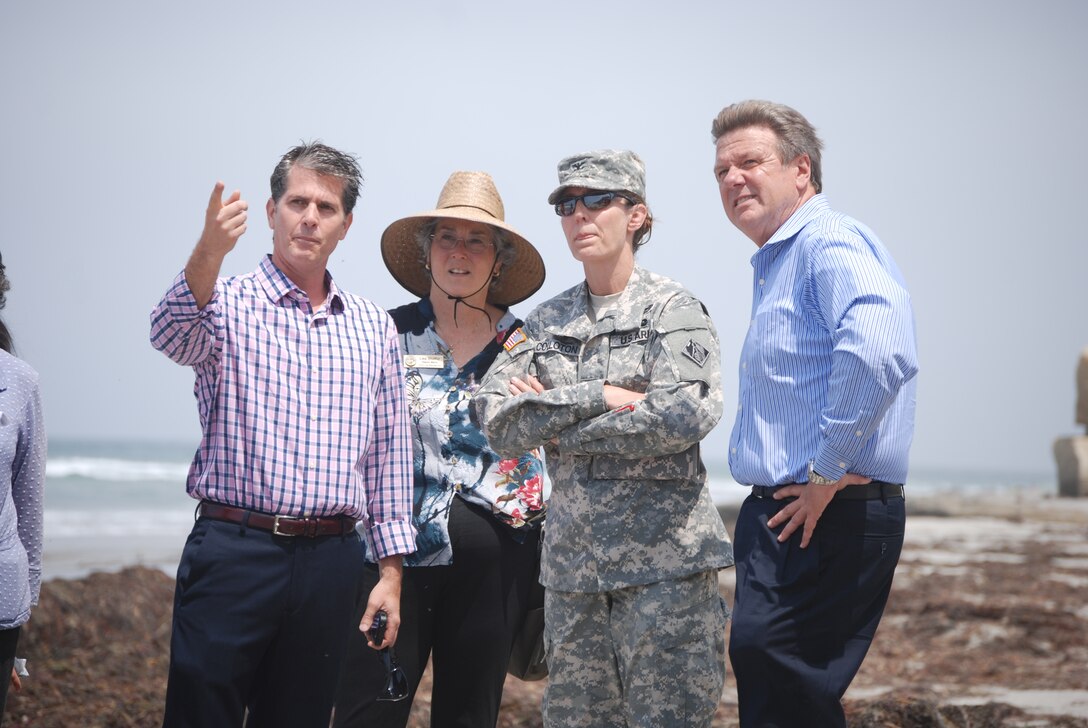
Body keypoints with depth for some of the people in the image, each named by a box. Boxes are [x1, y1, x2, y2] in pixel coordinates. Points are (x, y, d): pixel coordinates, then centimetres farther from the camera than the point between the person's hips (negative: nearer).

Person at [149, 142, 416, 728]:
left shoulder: (374, 327, 14)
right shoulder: (228, 304, 2)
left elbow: (388, 453, 16)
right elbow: (172, 336, -22)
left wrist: (391, 568, 10)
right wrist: (209, 252, -42)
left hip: (329, 564, 4)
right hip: (233, 549, -3)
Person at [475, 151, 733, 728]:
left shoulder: (673, 310, -1)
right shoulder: (546, 322, 13)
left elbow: (682, 417, -17)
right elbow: (497, 420, -1)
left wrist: (550, 421, -9)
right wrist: (597, 397, -13)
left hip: (663, 555, -5)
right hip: (571, 558, 5)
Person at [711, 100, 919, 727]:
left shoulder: (830, 244, -12)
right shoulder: (778, 263, 22)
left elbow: (880, 351, -32)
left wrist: (831, 470, -24)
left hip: (826, 518, -11)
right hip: (787, 514, 11)